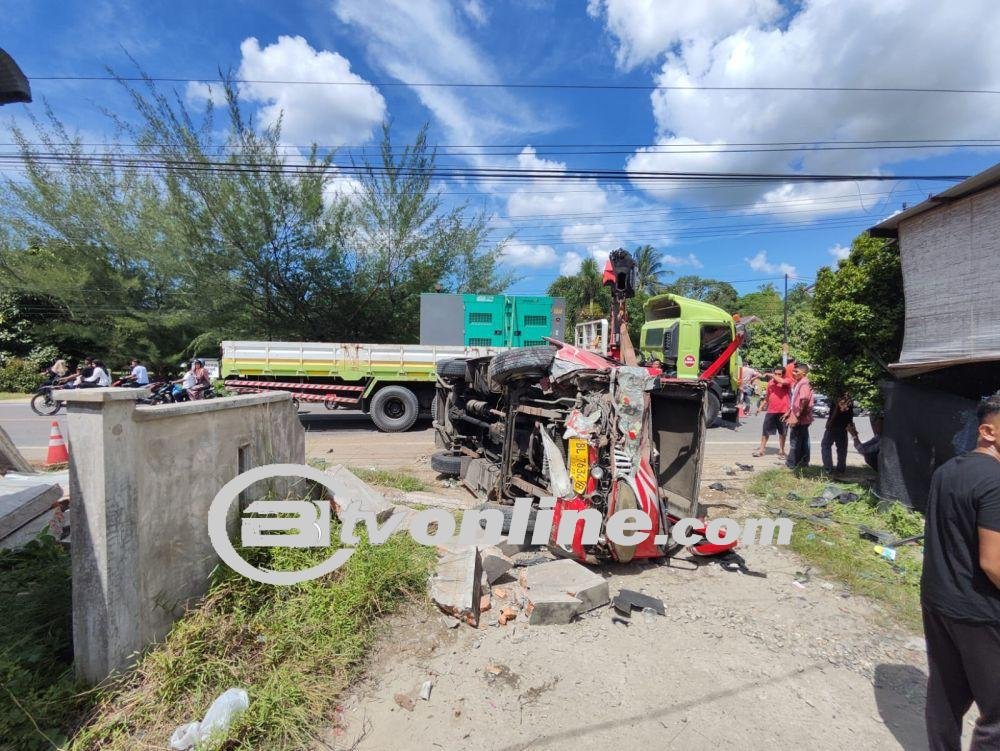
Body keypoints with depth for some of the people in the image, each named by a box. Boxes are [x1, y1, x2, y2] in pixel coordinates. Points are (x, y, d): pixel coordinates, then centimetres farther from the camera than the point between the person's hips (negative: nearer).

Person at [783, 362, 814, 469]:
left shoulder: (804, 384, -17)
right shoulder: (798, 383, 15)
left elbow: (803, 401, -28)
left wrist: (796, 416, -28)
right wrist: (788, 413, 22)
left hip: (799, 419, -10)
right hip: (801, 419, 10)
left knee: (795, 441, -4)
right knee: (803, 441, 15)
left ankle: (791, 463, 2)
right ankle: (804, 462, 24)